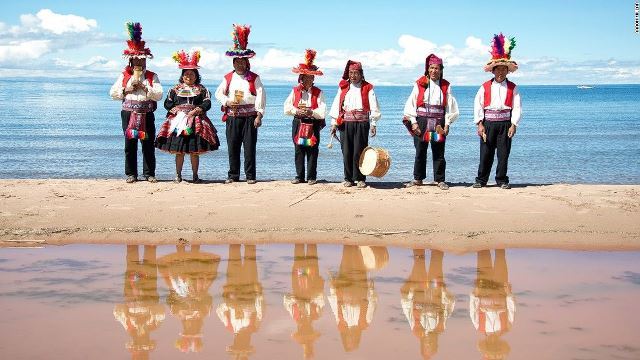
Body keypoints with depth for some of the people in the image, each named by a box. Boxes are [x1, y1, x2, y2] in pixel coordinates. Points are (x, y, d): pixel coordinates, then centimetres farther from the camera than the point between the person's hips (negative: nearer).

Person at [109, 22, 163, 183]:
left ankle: (149, 173, 7)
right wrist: (127, 90, -8)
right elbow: (113, 93, 5)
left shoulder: (152, 76, 8)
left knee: (148, 144, 0)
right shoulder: (124, 76, 11)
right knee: (130, 144, 2)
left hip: (147, 114, 0)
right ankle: (131, 174, 10)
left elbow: (159, 95, -4)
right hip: (129, 113, 1)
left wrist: (145, 88, -13)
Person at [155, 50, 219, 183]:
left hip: (196, 123, -1)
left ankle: (195, 176, 8)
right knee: (179, 151, 0)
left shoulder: (202, 90, 8)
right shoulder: (175, 89, 12)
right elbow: (167, 103, 9)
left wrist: (196, 110, -17)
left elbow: (207, 103, -3)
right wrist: (176, 110, -9)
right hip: (178, 122, 1)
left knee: (194, 151, 0)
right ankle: (178, 175, 9)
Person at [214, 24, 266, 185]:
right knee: (233, 146, 4)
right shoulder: (228, 78, 12)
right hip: (232, 116, 2)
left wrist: (259, 115, -9)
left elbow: (261, 96, -2)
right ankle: (233, 175, 12)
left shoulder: (254, 78, 5)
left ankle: (250, 176, 4)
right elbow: (219, 93, 12)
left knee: (250, 146, -2)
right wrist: (227, 102, -8)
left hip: (250, 116, -2)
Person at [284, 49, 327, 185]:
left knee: (312, 152, -1)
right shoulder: (295, 91, 9)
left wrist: (311, 112, -20)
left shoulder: (318, 93, 3)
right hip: (298, 123, 2)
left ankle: (311, 177, 6)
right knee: (299, 151, 4)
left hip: (313, 124, -2)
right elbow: (287, 107, 3)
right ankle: (299, 176, 11)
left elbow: (322, 111, -6)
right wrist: (297, 111, -13)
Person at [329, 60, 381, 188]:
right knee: (347, 152, 2)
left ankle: (360, 179, 7)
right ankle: (348, 179, 10)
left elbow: (374, 107, 2)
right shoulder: (343, 87, 13)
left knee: (359, 152, -2)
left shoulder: (368, 88, 5)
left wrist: (373, 124, -6)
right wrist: (334, 123, 4)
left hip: (362, 124, -2)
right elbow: (336, 106, 11)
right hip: (345, 123, 2)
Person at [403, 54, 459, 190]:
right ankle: (418, 178, 18)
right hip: (421, 121, 0)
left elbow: (450, 107, 6)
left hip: (438, 123, 0)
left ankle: (440, 180, 9)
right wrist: (413, 122, -5)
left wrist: (447, 124, -2)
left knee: (439, 153, 1)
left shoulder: (445, 86, 7)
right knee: (420, 152, 6)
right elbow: (411, 104, 2)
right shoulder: (419, 84, 5)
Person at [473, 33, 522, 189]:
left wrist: (513, 125, -8)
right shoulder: (485, 87, 5)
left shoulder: (512, 88, 5)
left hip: (505, 123, 0)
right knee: (485, 153, 2)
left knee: (503, 153, 3)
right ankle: (481, 180, 10)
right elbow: (478, 106, 1)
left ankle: (502, 180, 13)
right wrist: (480, 124, -8)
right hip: (488, 123, 0)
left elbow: (517, 107, 1)